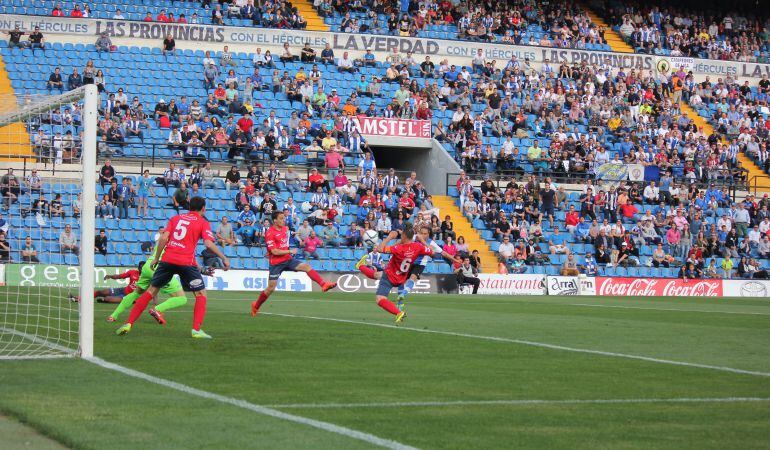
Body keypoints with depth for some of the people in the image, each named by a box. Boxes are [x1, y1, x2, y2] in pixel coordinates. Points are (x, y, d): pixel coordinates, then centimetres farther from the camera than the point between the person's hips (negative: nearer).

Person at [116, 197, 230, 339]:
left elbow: (164, 238, 6)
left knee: (151, 291, 11)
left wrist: (156, 258, 12)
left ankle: (128, 324, 5)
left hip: (167, 259, 3)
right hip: (187, 262, -3)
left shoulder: (175, 218, 17)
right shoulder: (203, 223, 7)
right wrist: (224, 258, -2)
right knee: (201, 294, 10)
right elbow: (209, 243, -7)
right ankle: (196, 330, -4)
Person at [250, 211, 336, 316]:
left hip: (288, 260, 6)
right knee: (271, 289, -2)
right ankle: (256, 306, 18)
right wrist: (290, 251, -15)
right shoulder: (270, 233, -16)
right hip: (276, 263, -6)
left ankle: (323, 284, -22)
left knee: (306, 266, -14)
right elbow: (274, 251, -21)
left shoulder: (285, 228, 6)